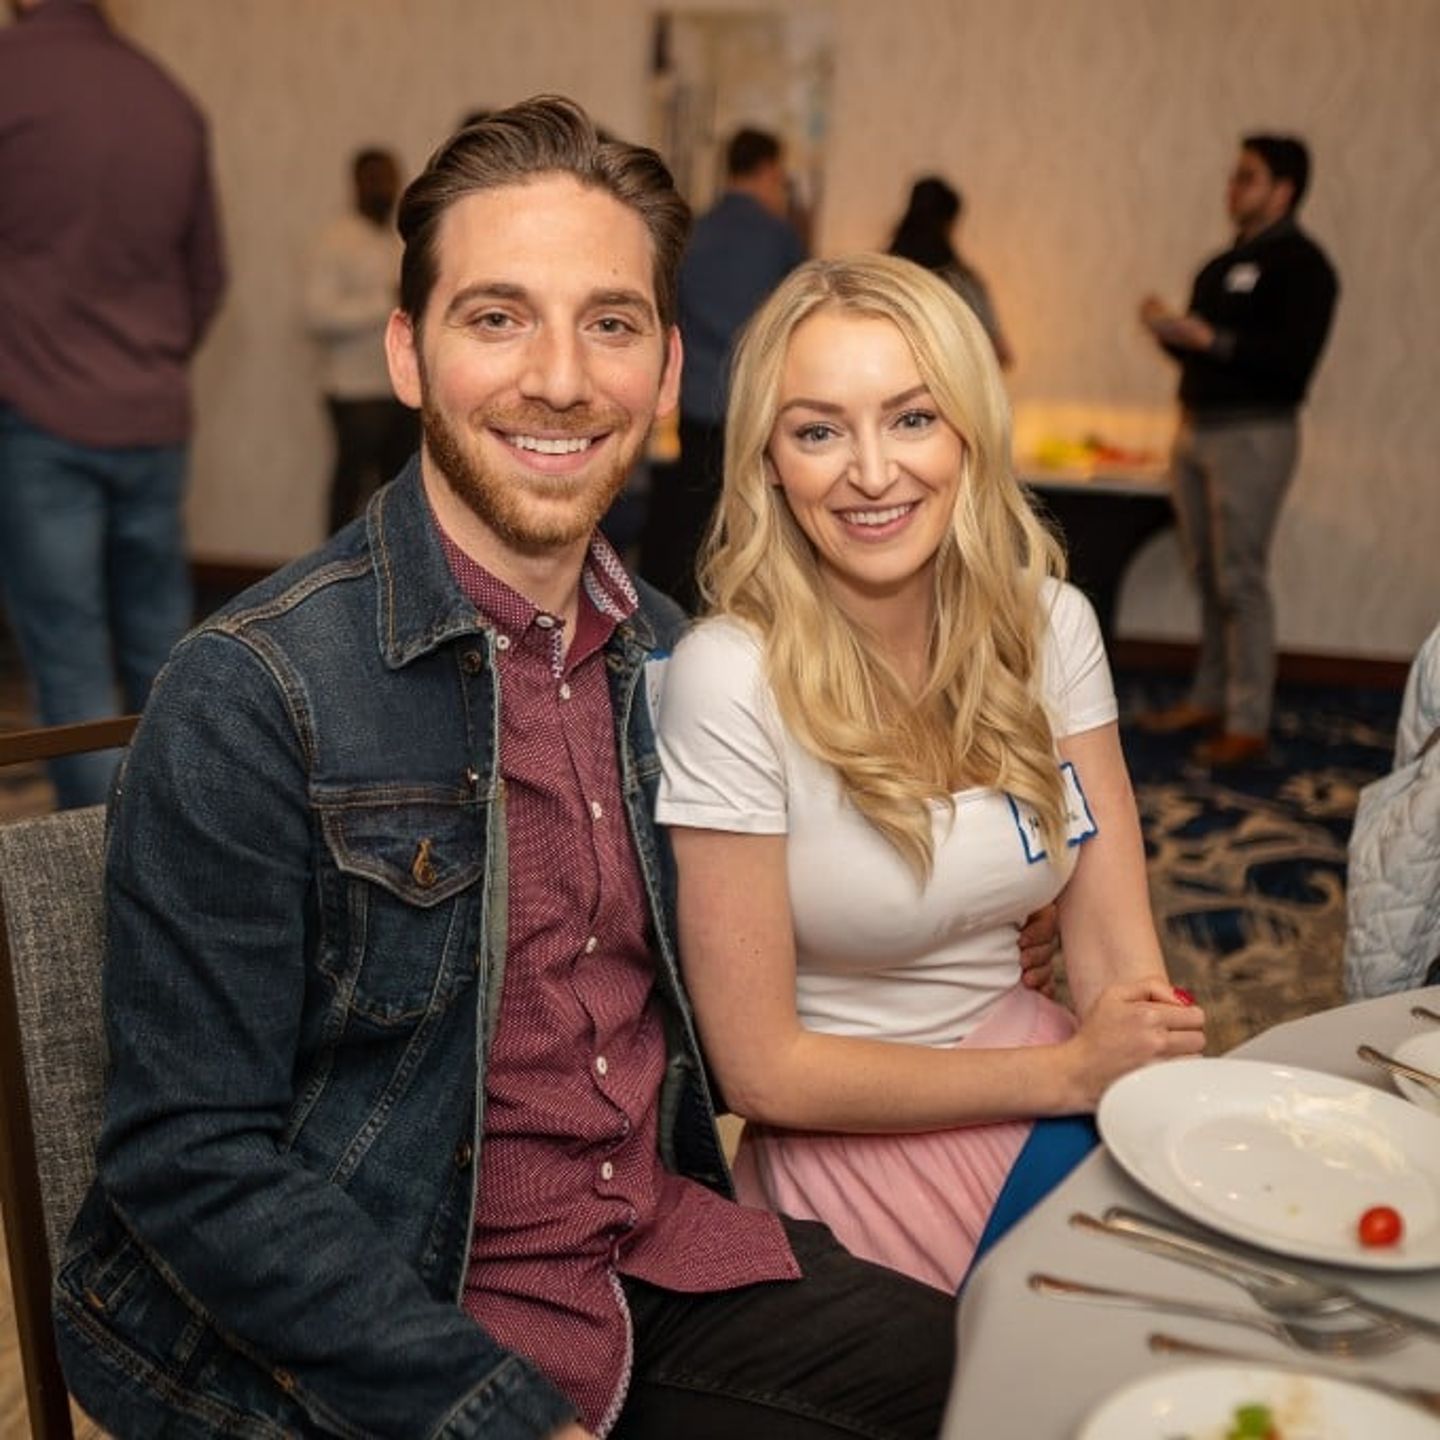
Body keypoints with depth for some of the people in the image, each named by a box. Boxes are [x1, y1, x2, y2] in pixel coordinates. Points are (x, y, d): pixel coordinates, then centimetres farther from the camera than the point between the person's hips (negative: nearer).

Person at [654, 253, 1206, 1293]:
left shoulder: (1049, 624, -3)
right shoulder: (729, 681, -18)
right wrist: (1070, 1073, -15)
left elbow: (1120, 957, -2)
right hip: (849, 1143, -5)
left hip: (1050, 1081, 5)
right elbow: (761, 1069, -14)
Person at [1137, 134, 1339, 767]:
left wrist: (1205, 336, -21)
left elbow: (1293, 359, -18)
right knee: (1207, 575, 11)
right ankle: (1209, 698, 20)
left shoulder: (1299, 263, -7)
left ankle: (1248, 724, -2)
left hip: (1253, 435, -8)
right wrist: (1169, 329, 1)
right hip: (1195, 429, 8)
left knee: (1240, 579, -7)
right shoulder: (1224, 264, 17)